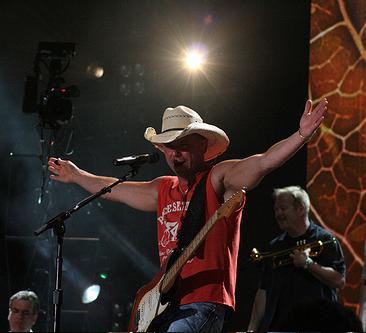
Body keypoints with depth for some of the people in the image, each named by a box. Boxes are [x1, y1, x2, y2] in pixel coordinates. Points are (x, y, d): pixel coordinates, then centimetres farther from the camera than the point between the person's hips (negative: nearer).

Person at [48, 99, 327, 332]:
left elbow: (265, 162, -18)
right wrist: (76, 175, 46)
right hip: (165, 306, 8)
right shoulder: (163, 190, 19)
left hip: (205, 304, -8)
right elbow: (115, 190, 35)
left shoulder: (220, 179, -2)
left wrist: (302, 135, -33)